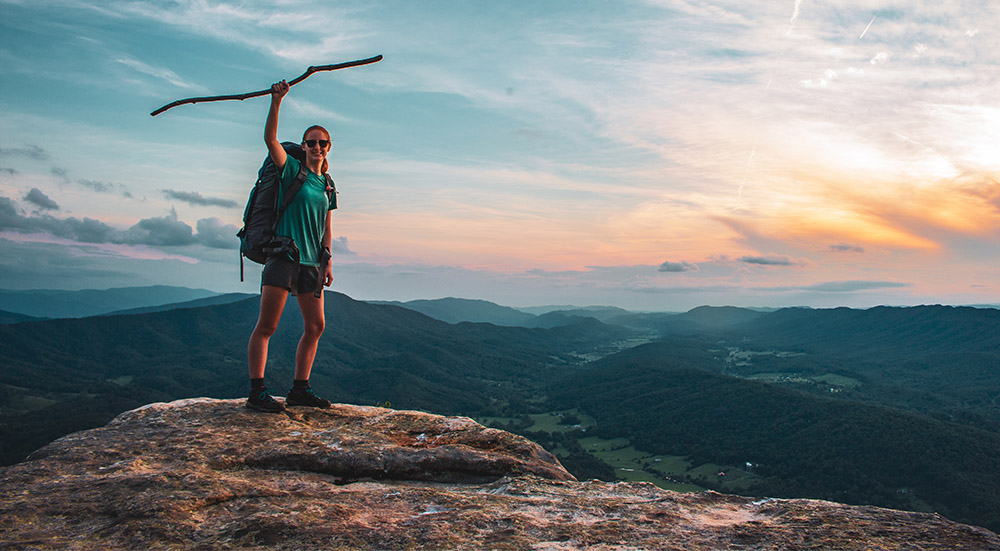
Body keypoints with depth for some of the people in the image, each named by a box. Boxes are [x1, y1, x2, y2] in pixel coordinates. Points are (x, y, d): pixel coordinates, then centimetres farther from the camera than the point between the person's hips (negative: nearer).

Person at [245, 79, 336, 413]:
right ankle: (257, 391, -5)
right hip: (283, 254, -7)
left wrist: (326, 261, 12)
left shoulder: (327, 185, 15)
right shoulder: (292, 169, 1)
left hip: (310, 261, 7)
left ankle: (300, 389, 17)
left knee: (315, 326, 8)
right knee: (267, 325, -8)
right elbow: (270, 138, -14)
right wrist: (276, 101, -24)